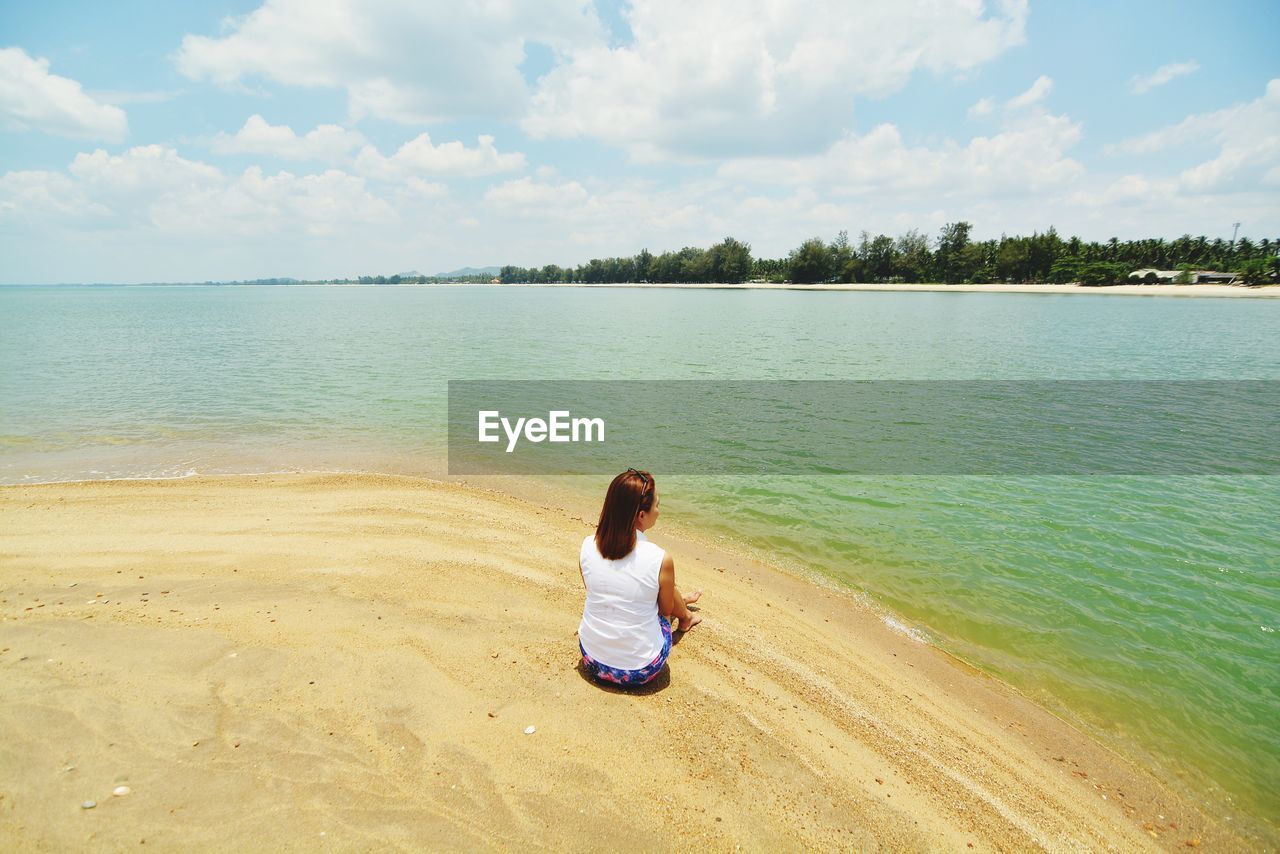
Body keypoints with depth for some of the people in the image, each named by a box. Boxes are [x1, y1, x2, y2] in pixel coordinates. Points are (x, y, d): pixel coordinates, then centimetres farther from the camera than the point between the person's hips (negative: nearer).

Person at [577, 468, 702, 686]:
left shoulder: (587, 546, -11)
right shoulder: (660, 560, -22)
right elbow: (666, 609, -4)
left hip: (592, 661, 3)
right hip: (640, 671, -3)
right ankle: (685, 616, 54)